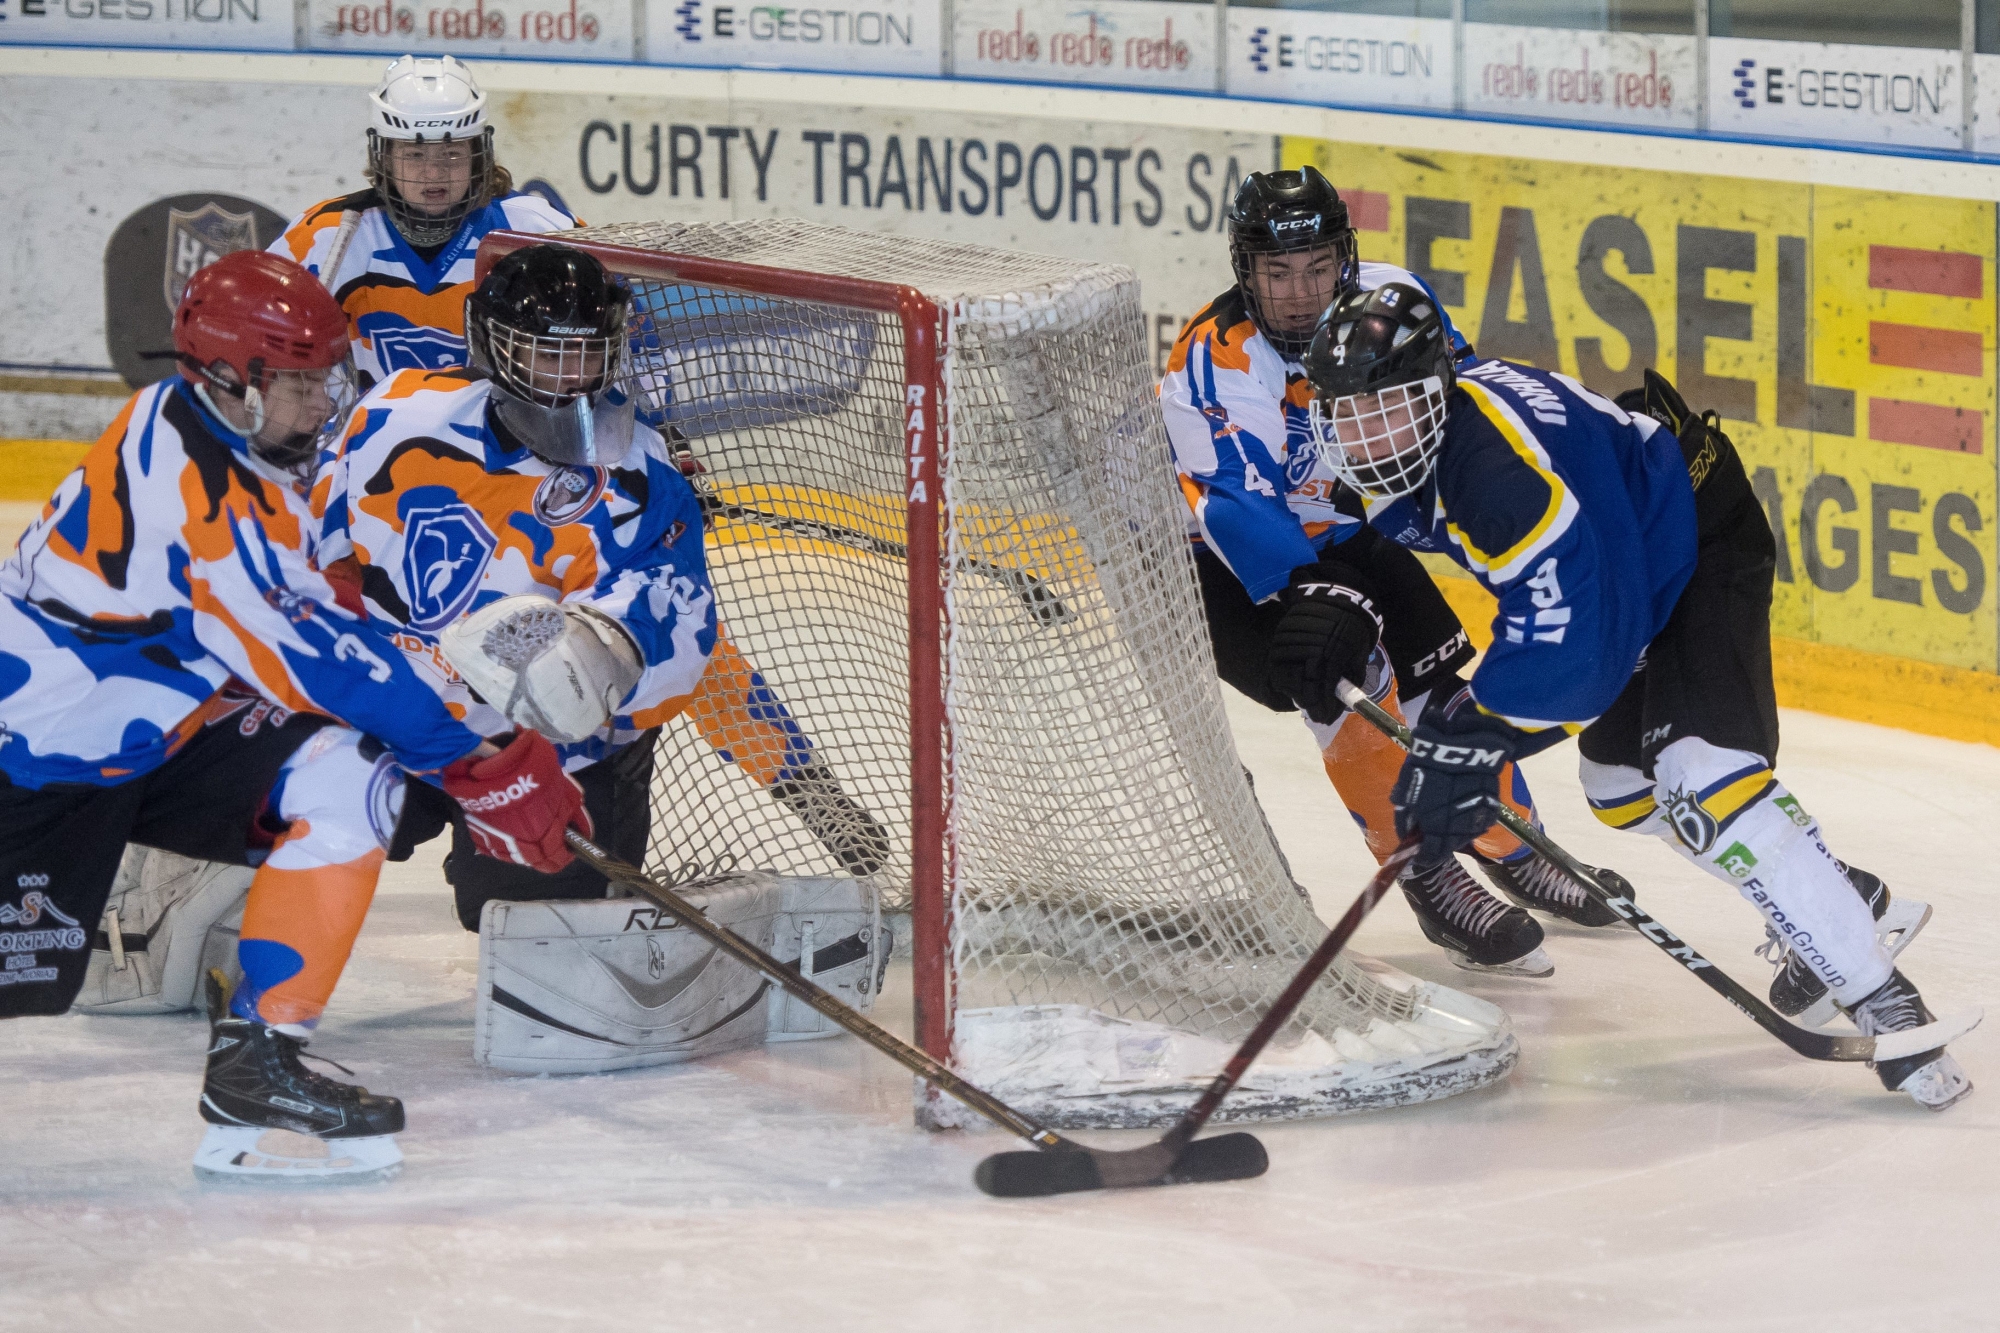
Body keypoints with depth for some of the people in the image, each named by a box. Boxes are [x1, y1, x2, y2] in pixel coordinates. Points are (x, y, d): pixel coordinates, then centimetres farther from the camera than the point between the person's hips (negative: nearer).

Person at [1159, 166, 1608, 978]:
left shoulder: (1388, 301, -15)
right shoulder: (1211, 369, -31)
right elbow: (1244, 516, -37)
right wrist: (1320, 599, -48)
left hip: (1342, 533, 6)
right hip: (1219, 567, -6)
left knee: (1438, 685, 4)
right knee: (1344, 675, -26)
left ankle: (1515, 854, 29)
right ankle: (1434, 886, -18)